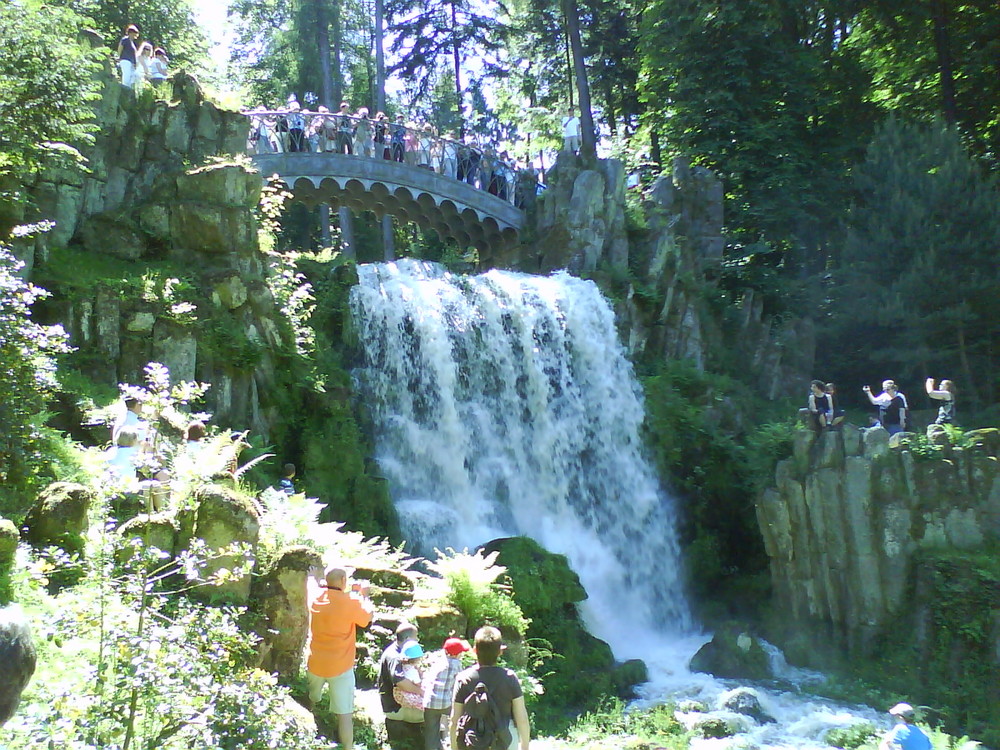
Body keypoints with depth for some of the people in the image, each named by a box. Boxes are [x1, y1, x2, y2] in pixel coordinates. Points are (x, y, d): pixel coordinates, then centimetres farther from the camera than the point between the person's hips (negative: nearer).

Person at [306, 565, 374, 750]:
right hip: (341, 668, -5)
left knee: (310, 703, 27)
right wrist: (363, 595, 17)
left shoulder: (315, 597, -4)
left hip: (315, 664, 5)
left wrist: (313, 576, 42)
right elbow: (368, 616, 2)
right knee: (344, 713, 0)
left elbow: (312, 584, 21)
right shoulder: (351, 602, -18)